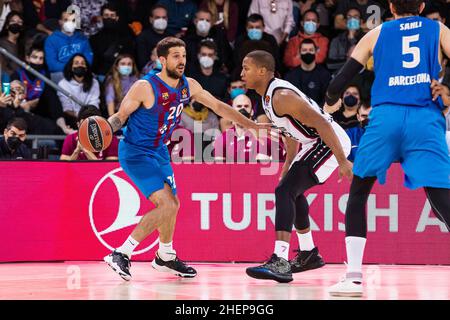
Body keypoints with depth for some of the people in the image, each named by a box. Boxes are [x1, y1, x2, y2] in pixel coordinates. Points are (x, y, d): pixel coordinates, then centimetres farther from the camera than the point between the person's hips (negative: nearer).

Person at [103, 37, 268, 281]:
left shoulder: (189, 86, -2)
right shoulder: (145, 87, -22)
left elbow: (218, 106, 9)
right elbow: (120, 117, -16)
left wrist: (251, 125, 10)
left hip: (158, 151, 8)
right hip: (135, 152, -8)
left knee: (173, 205, 18)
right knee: (166, 205, -20)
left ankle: (165, 257, 42)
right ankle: (120, 254, -17)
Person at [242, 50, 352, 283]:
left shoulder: (281, 97, -22)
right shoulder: (269, 97, 10)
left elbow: (321, 123, -27)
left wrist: (342, 161, -30)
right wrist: (288, 165, 28)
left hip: (330, 142, -11)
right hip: (316, 144, 11)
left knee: (284, 191, -20)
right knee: (293, 191, 25)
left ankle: (280, 262, -30)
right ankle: (308, 255, 38)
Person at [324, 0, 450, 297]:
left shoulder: (377, 34, 19)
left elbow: (341, 80, 16)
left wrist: (331, 102, 35)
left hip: (385, 117, 0)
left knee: (358, 194, 16)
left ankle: (354, 277, 7)